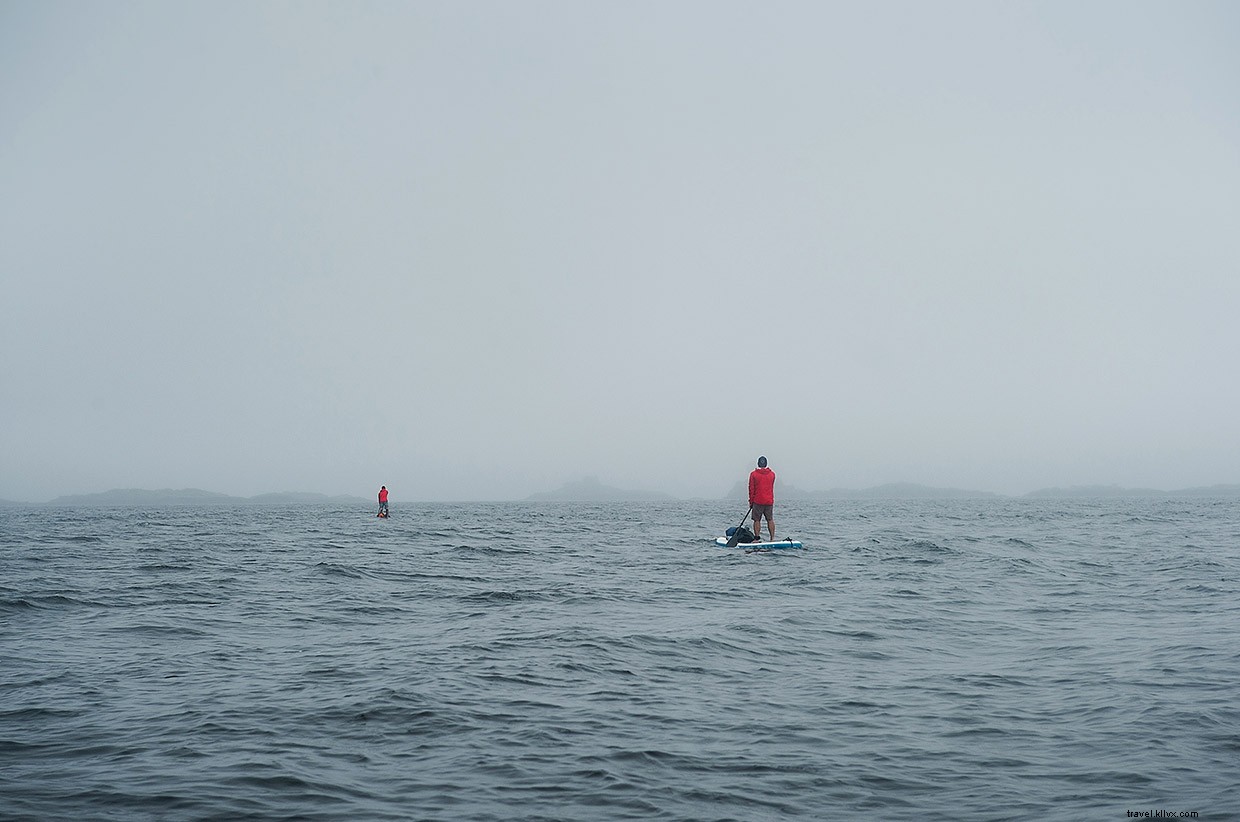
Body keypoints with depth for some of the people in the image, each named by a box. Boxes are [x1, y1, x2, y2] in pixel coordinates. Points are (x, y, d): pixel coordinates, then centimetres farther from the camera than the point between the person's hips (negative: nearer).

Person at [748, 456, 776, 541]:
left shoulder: (753, 474, -5)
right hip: (769, 501, 3)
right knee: (770, 520, 9)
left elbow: (751, 489, -4)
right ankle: (772, 538, 6)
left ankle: (757, 538, -1)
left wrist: (751, 501, 3)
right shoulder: (772, 474, 4)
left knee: (757, 520, 3)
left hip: (757, 501, -3)